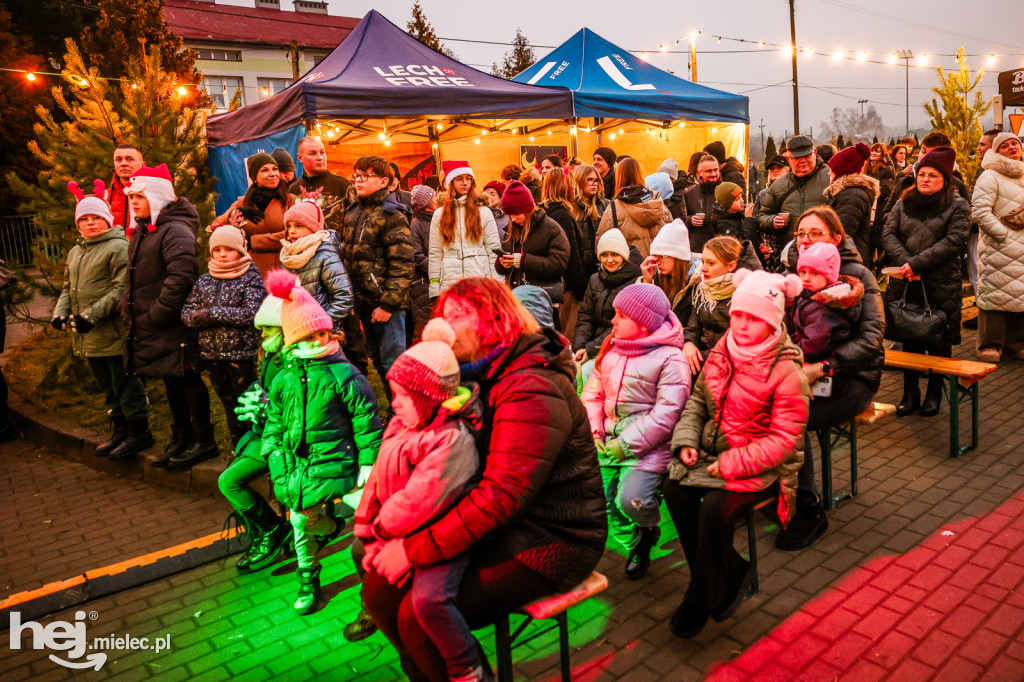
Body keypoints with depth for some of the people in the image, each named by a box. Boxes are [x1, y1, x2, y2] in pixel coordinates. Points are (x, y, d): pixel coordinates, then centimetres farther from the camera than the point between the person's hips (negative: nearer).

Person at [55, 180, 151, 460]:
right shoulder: (75, 253, 18)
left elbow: (122, 288, -18)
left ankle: (138, 431, 9)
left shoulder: (118, 247, -10)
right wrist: (61, 312, 5)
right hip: (89, 336, 9)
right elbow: (68, 287, 23)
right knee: (107, 386, 17)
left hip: (114, 332, -9)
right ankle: (121, 429, 29)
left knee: (125, 384, -2)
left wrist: (93, 314, -21)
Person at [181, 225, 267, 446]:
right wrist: (201, 317, -16)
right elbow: (186, 313, 7)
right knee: (228, 404, 15)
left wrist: (213, 312, -15)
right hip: (211, 354, 6)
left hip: (242, 353, -6)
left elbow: (252, 313, -18)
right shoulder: (203, 281, 12)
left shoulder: (251, 277, -5)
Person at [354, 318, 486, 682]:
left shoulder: (454, 441, -26)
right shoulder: (400, 428, 5)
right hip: (402, 531, 10)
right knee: (361, 550, 26)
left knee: (428, 597, -30)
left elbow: (421, 500, -29)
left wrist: (382, 529, -15)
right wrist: (366, 528, 2)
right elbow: (378, 480, 8)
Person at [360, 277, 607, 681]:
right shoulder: (480, 378, 10)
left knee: (420, 616, -20)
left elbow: (504, 494, -30)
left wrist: (415, 550, -24)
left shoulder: (531, 388, -22)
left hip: (550, 539, -9)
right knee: (379, 590, 0)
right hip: (495, 524, 9)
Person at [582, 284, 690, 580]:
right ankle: (635, 546, 25)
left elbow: (666, 413, -16)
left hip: (647, 445, -6)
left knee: (631, 500, -21)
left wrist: (626, 445, -17)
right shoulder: (611, 347, 10)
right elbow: (592, 391, 12)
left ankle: (649, 527, 17)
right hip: (608, 441, 6)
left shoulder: (670, 359, -10)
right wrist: (594, 433, -3)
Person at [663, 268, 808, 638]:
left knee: (715, 508, -27)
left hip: (760, 466, -6)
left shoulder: (787, 372, -15)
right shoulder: (722, 351, 4)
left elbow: (782, 440, -16)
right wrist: (686, 439, -4)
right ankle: (732, 574, 2)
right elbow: (698, 399, 13)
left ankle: (702, 600, -2)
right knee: (675, 490, -17)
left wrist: (730, 465, -22)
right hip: (712, 451, 6)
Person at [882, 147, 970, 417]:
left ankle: (934, 392, 21)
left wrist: (918, 263, -19)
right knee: (909, 338, 9)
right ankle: (910, 393, 19)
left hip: (941, 286, -3)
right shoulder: (903, 204, 11)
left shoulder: (957, 207, 1)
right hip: (906, 284, 3)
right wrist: (904, 262, -16)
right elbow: (888, 233, 1)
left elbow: (954, 241, -11)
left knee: (939, 341, 6)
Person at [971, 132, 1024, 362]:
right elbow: (980, 211, -14)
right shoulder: (990, 176, -5)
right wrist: (1004, 234, -16)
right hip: (998, 248, -7)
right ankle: (990, 345, 3)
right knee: (995, 293, -5)